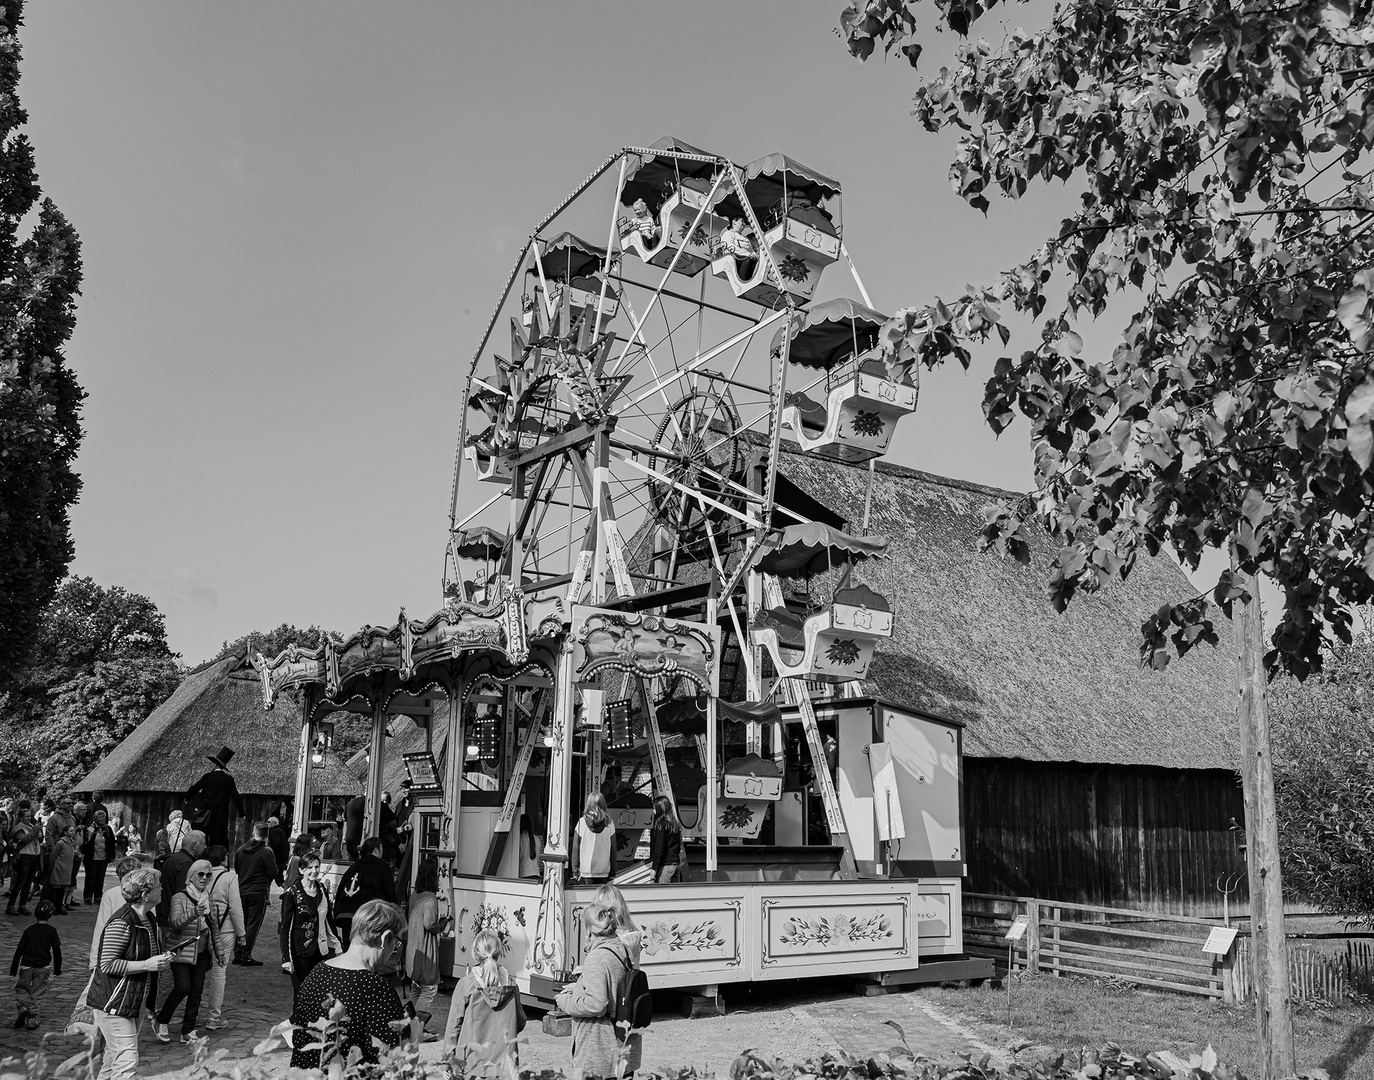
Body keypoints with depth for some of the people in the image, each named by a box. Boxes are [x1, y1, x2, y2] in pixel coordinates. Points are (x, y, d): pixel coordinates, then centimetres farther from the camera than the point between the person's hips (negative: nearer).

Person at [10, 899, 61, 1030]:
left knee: (21, 989, 15)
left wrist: (13, 969, 7)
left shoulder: (29, 929, -1)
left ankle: (23, 1007, -11)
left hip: (26, 965, 0)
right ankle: (32, 1018, 3)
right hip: (43, 967, 0)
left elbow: (19, 949, 0)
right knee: (37, 993, 8)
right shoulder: (51, 931, -1)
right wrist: (57, 969, 9)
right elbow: (57, 951, -1)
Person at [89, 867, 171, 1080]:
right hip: (113, 1004, -9)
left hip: (134, 1002, 9)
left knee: (114, 1061, 17)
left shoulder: (148, 920, 8)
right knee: (127, 1062, -10)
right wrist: (147, 965, -24)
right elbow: (107, 965, -21)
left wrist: (159, 961, 4)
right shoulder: (121, 923, -21)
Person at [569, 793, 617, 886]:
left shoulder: (581, 822, -6)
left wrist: (575, 871, 8)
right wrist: (613, 872, 10)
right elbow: (613, 849, 1)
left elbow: (575, 849, -1)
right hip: (604, 871, 1)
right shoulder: (609, 823, -4)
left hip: (586, 870, -1)